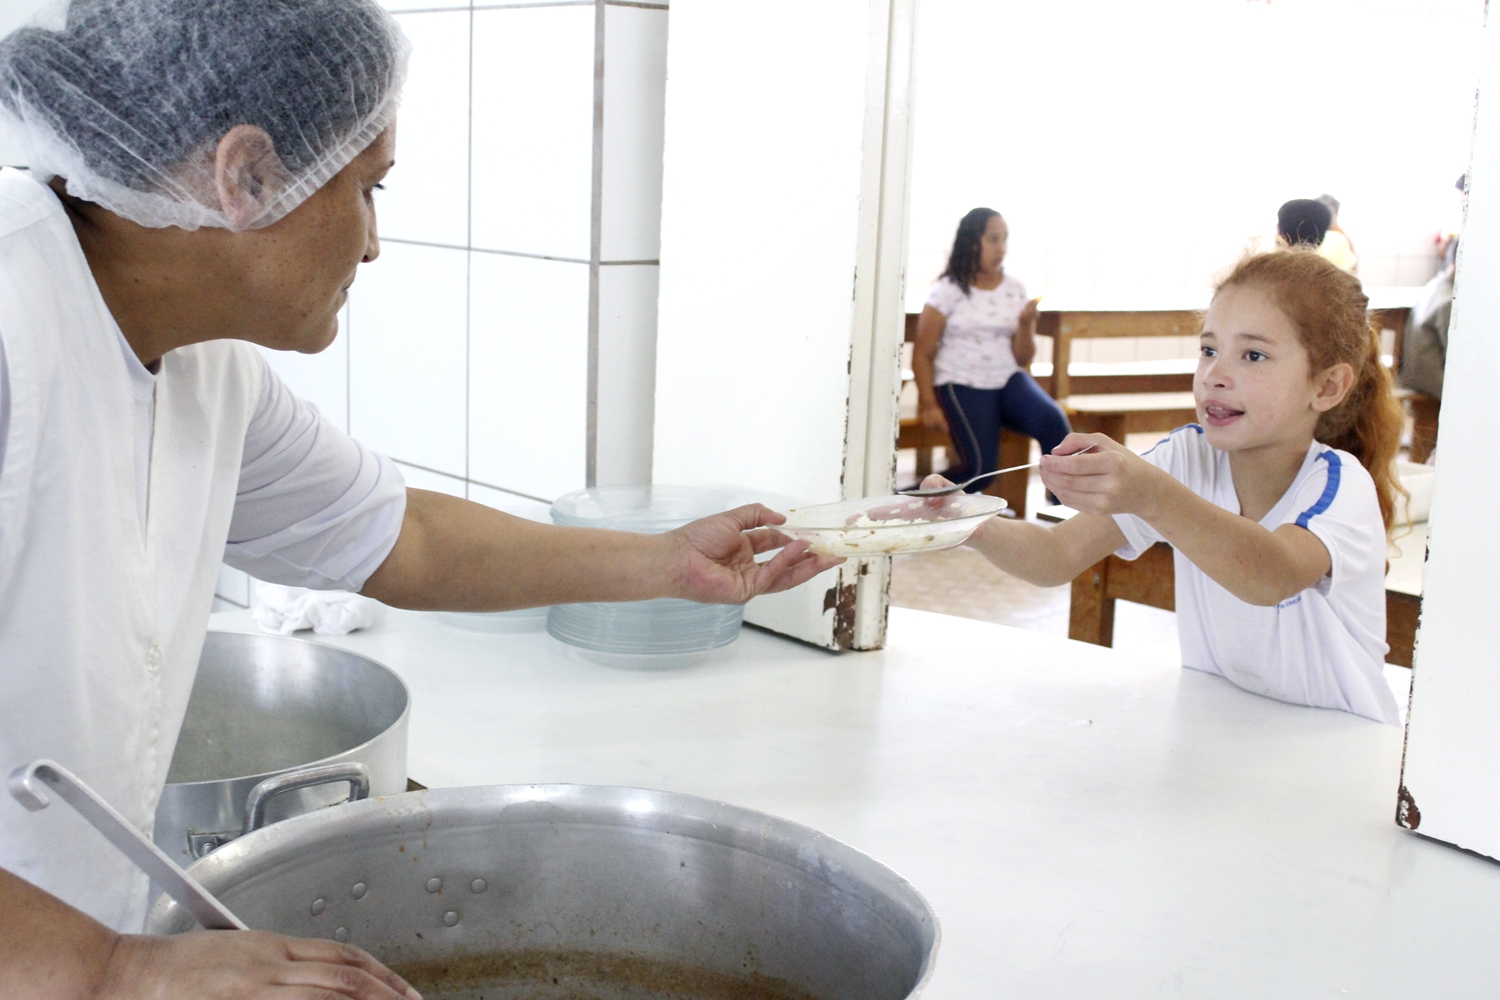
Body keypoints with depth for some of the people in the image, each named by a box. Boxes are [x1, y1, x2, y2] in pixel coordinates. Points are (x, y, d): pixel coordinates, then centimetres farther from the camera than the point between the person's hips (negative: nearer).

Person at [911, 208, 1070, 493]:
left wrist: (1026, 324, -9)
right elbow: (922, 354, -3)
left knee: (1053, 420, -27)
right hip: (961, 385, -4)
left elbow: (1023, 359, 9)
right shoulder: (948, 291, -2)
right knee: (981, 466, -24)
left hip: (1008, 380, 4)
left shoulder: (1015, 289, 8)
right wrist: (929, 405, -12)